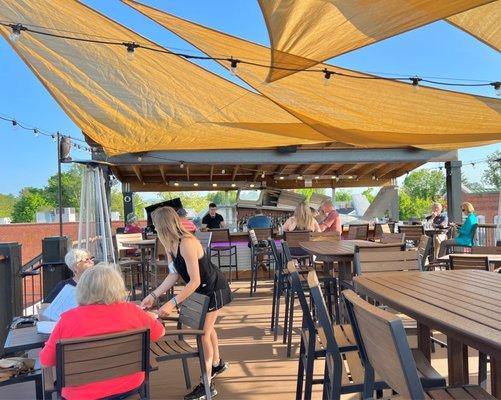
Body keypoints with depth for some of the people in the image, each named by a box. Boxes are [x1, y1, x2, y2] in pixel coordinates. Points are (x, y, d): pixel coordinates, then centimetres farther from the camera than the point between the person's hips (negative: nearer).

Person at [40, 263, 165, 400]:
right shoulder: (131, 311, -14)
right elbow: (158, 332, 3)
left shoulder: (68, 319, -17)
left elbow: (46, 361, -5)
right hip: (129, 387, 2)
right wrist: (149, 317, 23)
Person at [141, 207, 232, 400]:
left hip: (213, 289, -9)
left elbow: (195, 281, -34)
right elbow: (173, 275, -4)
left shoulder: (187, 244, -35)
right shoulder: (170, 244, -8)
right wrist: (154, 295, -9)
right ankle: (217, 363, 48)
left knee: (202, 334, -4)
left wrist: (172, 303, -36)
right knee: (206, 328, 24)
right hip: (201, 289, 9)